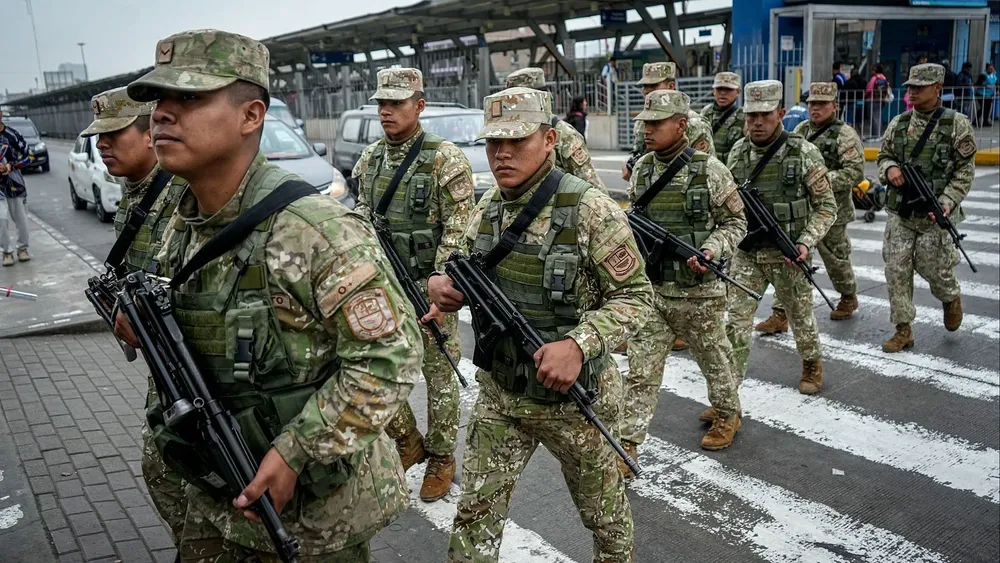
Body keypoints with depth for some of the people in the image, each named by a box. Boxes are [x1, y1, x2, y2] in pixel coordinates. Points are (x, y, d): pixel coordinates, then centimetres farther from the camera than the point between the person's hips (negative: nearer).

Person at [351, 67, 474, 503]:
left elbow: (459, 231, -13)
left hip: (431, 284, -5)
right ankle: (408, 442, 29)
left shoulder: (446, 160, -11)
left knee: (439, 374, 6)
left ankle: (441, 458, 24)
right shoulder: (370, 158, 7)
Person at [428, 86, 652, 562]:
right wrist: (444, 285, -11)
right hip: (498, 391, 4)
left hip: (570, 394, -4)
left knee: (603, 507, 20)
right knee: (476, 513, 10)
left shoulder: (589, 210, -19)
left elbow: (635, 295, -17)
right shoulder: (487, 208, 0)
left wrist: (580, 343, -32)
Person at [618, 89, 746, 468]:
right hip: (651, 287, 3)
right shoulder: (641, 169, 3)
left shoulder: (709, 170, -10)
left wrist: (711, 250, -19)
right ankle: (627, 447, 6)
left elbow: (736, 223, -3)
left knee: (713, 358, 18)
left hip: (698, 291, -3)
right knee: (640, 369, 1)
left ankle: (727, 413, 44)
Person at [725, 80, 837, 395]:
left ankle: (812, 365, 44)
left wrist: (805, 242, -18)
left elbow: (826, 206, -6)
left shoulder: (804, 153, -10)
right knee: (734, 322, -2)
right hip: (747, 254, 2)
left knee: (801, 317, 17)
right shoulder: (737, 153, 0)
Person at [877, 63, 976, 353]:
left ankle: (951, 298, 39)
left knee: (933, 265, 2)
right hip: (900, 212, 3)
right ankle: (903, 330, 11)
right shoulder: (898, 124, 6)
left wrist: (945, 203, -17)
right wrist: (889, 168, -9)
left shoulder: (957, 124, -5)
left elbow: (964, 171, -5)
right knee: (896, 269, 0)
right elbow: (883, 156, 16)